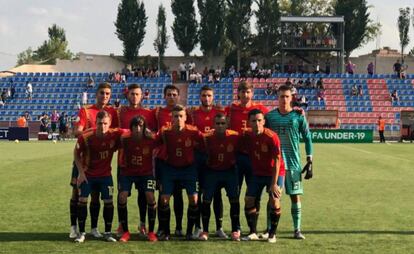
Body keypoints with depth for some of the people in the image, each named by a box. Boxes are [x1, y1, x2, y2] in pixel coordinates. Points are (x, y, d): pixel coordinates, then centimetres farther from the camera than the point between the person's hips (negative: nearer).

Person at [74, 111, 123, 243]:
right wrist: (81, 172, -8)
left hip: (105, 174, 1)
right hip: (87, 174, -1)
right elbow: (77, 153, -5)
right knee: (82, 200, -3)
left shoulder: (115, 134, -20)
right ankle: (81, 233, 9)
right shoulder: (85, 136, -22)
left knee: (108, 202, 0)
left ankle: (108, 233, 13)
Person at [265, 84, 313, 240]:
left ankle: (297, 230, 10)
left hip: (293, 163, -1)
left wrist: (309, 162, -2)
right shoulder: (270, 116, 5)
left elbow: (307, 138, 3)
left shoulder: (298, 116, 0)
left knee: (295, 196, 1)